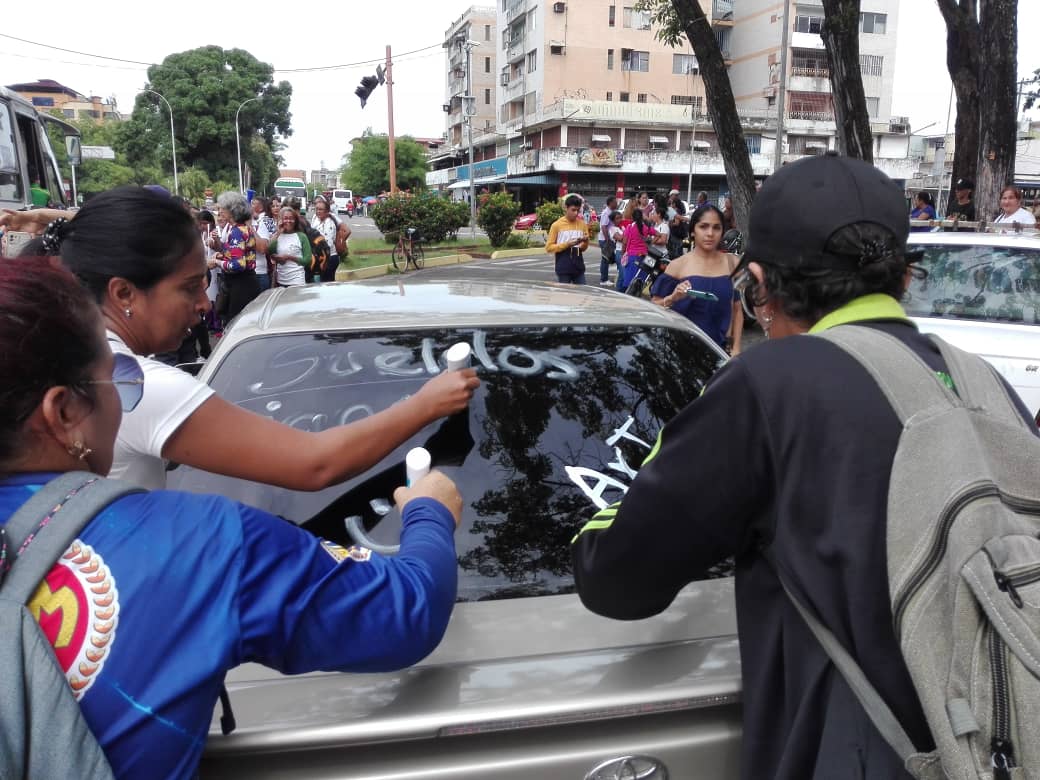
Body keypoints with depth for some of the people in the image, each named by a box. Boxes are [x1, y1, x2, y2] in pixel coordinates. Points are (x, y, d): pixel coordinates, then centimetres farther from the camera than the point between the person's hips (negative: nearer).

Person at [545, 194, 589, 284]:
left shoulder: (582, 224, 8)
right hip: (563, 269, -4)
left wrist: (585, 241, -8)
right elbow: (549, 247, -5)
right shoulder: (557, 225, -4)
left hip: (578, 268, 4)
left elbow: (583, 248, 15)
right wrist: (567, 244, -16)